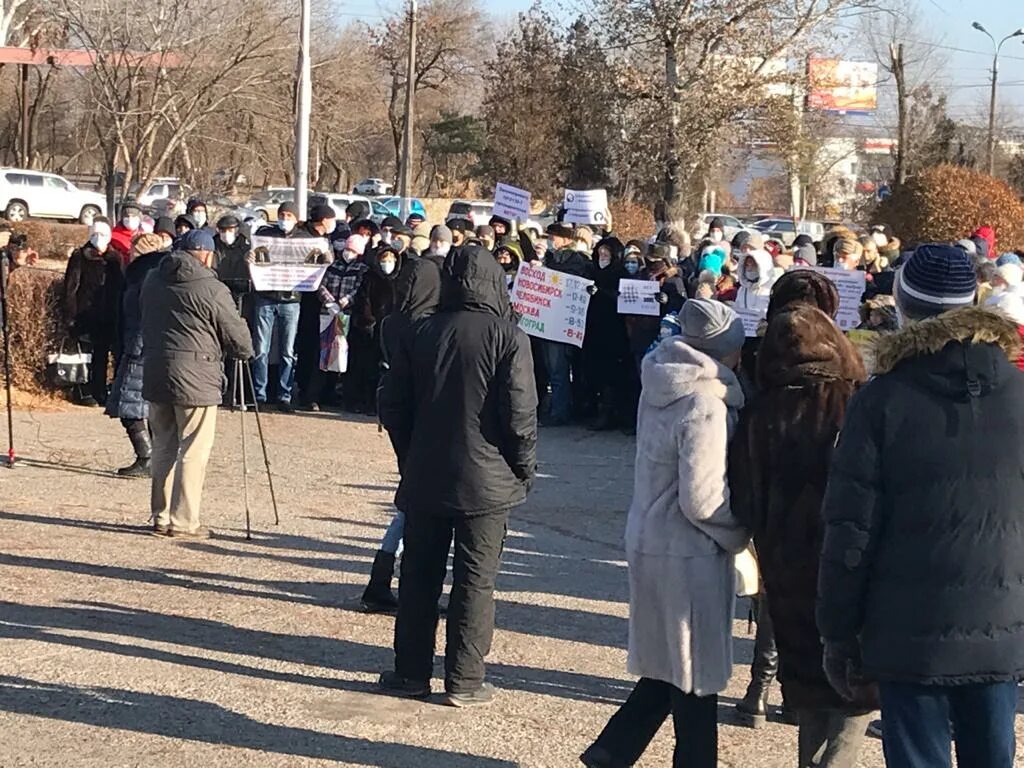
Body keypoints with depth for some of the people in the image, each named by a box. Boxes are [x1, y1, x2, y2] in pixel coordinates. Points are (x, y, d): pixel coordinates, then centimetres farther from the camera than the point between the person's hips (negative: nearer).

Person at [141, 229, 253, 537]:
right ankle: (183, 522, 1)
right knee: (193, 452, 0)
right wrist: (245, 352, 15)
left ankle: (161, 517, 19)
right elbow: (238, 339, -6)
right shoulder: (211, 289, -12)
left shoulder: (153, 281, 9)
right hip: (195, 379, -7)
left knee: (163, 448, 14)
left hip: (155, 375, 7)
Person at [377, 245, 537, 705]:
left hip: (424, 478, 3)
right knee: (475, 580, 5)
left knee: (419, 576, 13)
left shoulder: (420, 334, 1)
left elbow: (392, 406, 5)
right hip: (486, 481, -3)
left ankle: (411, 672, 19)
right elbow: (520, 415, -13)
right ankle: (464, 680, 9)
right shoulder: (508, 338, -11)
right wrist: (524, 469, 1)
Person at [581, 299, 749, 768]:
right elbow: (702, 500, -23)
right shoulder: (705, 404, -22)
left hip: (650, 541, 8)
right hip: (689, 554, -8)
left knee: (669, 665, 20)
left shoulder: (662, 386, 5)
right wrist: (741, 534, -6)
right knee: (697, 675, 7)